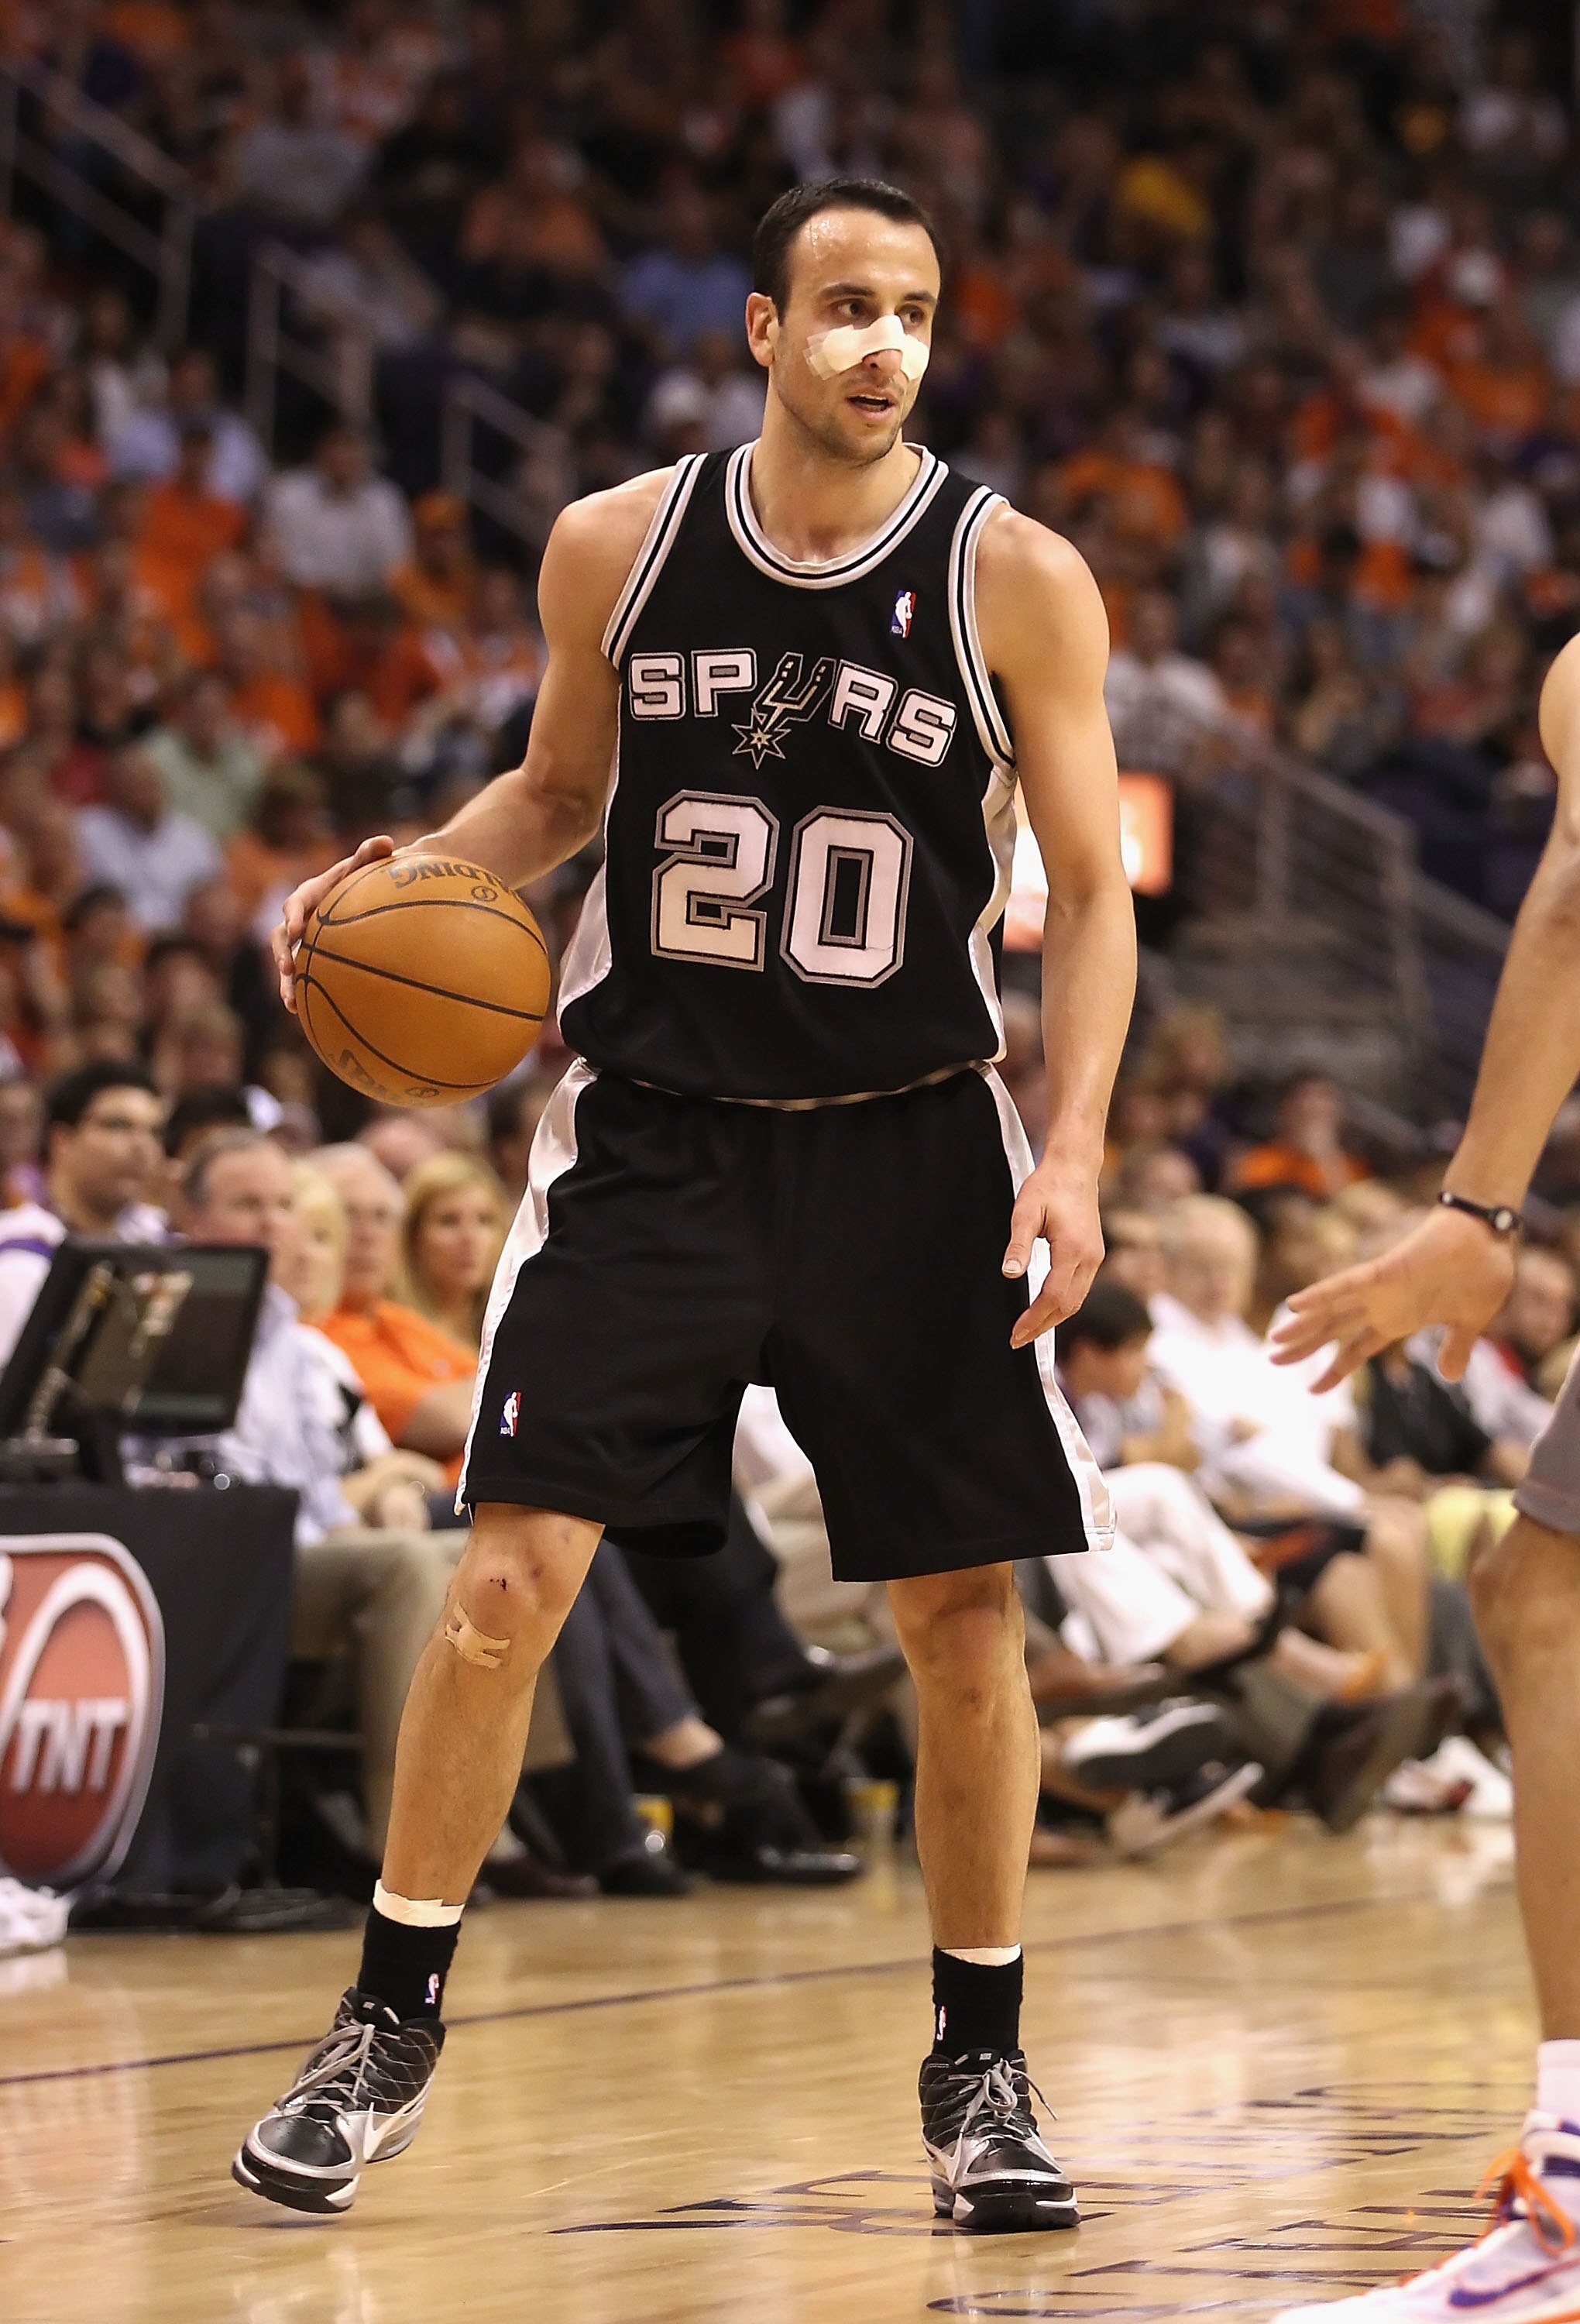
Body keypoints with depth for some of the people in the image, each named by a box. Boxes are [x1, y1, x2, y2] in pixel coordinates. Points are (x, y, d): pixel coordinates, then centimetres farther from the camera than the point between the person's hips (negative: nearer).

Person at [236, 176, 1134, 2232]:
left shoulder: (1016, 577, -7)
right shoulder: (618, 548, -1)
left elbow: (1092, 890, -3)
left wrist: (1074, 1147, -14)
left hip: (909, 1143, -1)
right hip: (653, 1125, 1)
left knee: (963, 1615, 1)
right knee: (510, 1578, -7)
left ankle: (981, 2063, 17)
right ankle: (390, 2031, 7)